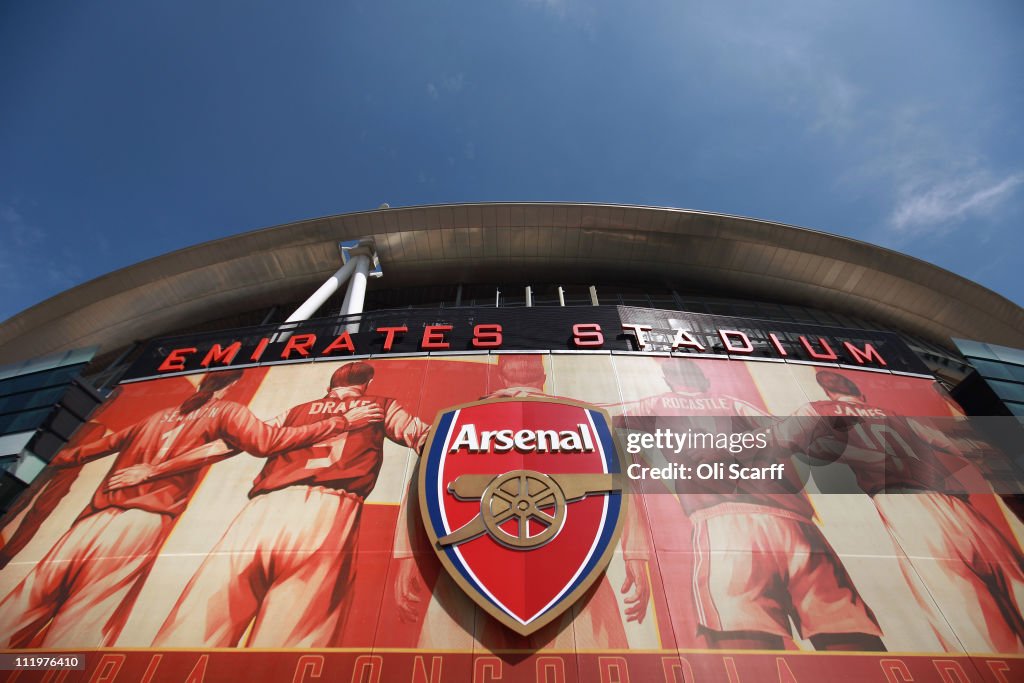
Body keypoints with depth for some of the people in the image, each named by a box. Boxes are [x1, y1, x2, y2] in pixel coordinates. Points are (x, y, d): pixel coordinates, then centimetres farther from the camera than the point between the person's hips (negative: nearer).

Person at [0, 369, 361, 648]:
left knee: (29, 599, 11)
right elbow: (267, 440, -14)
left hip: (96, 515, 5)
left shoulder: (157, 416, 20)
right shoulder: (224, 411, 3)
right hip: (143, 521, -5)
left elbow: (106, 443, 35)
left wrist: (61, 458, 57)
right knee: (78, 626, -7)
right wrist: (342, 422, -13)